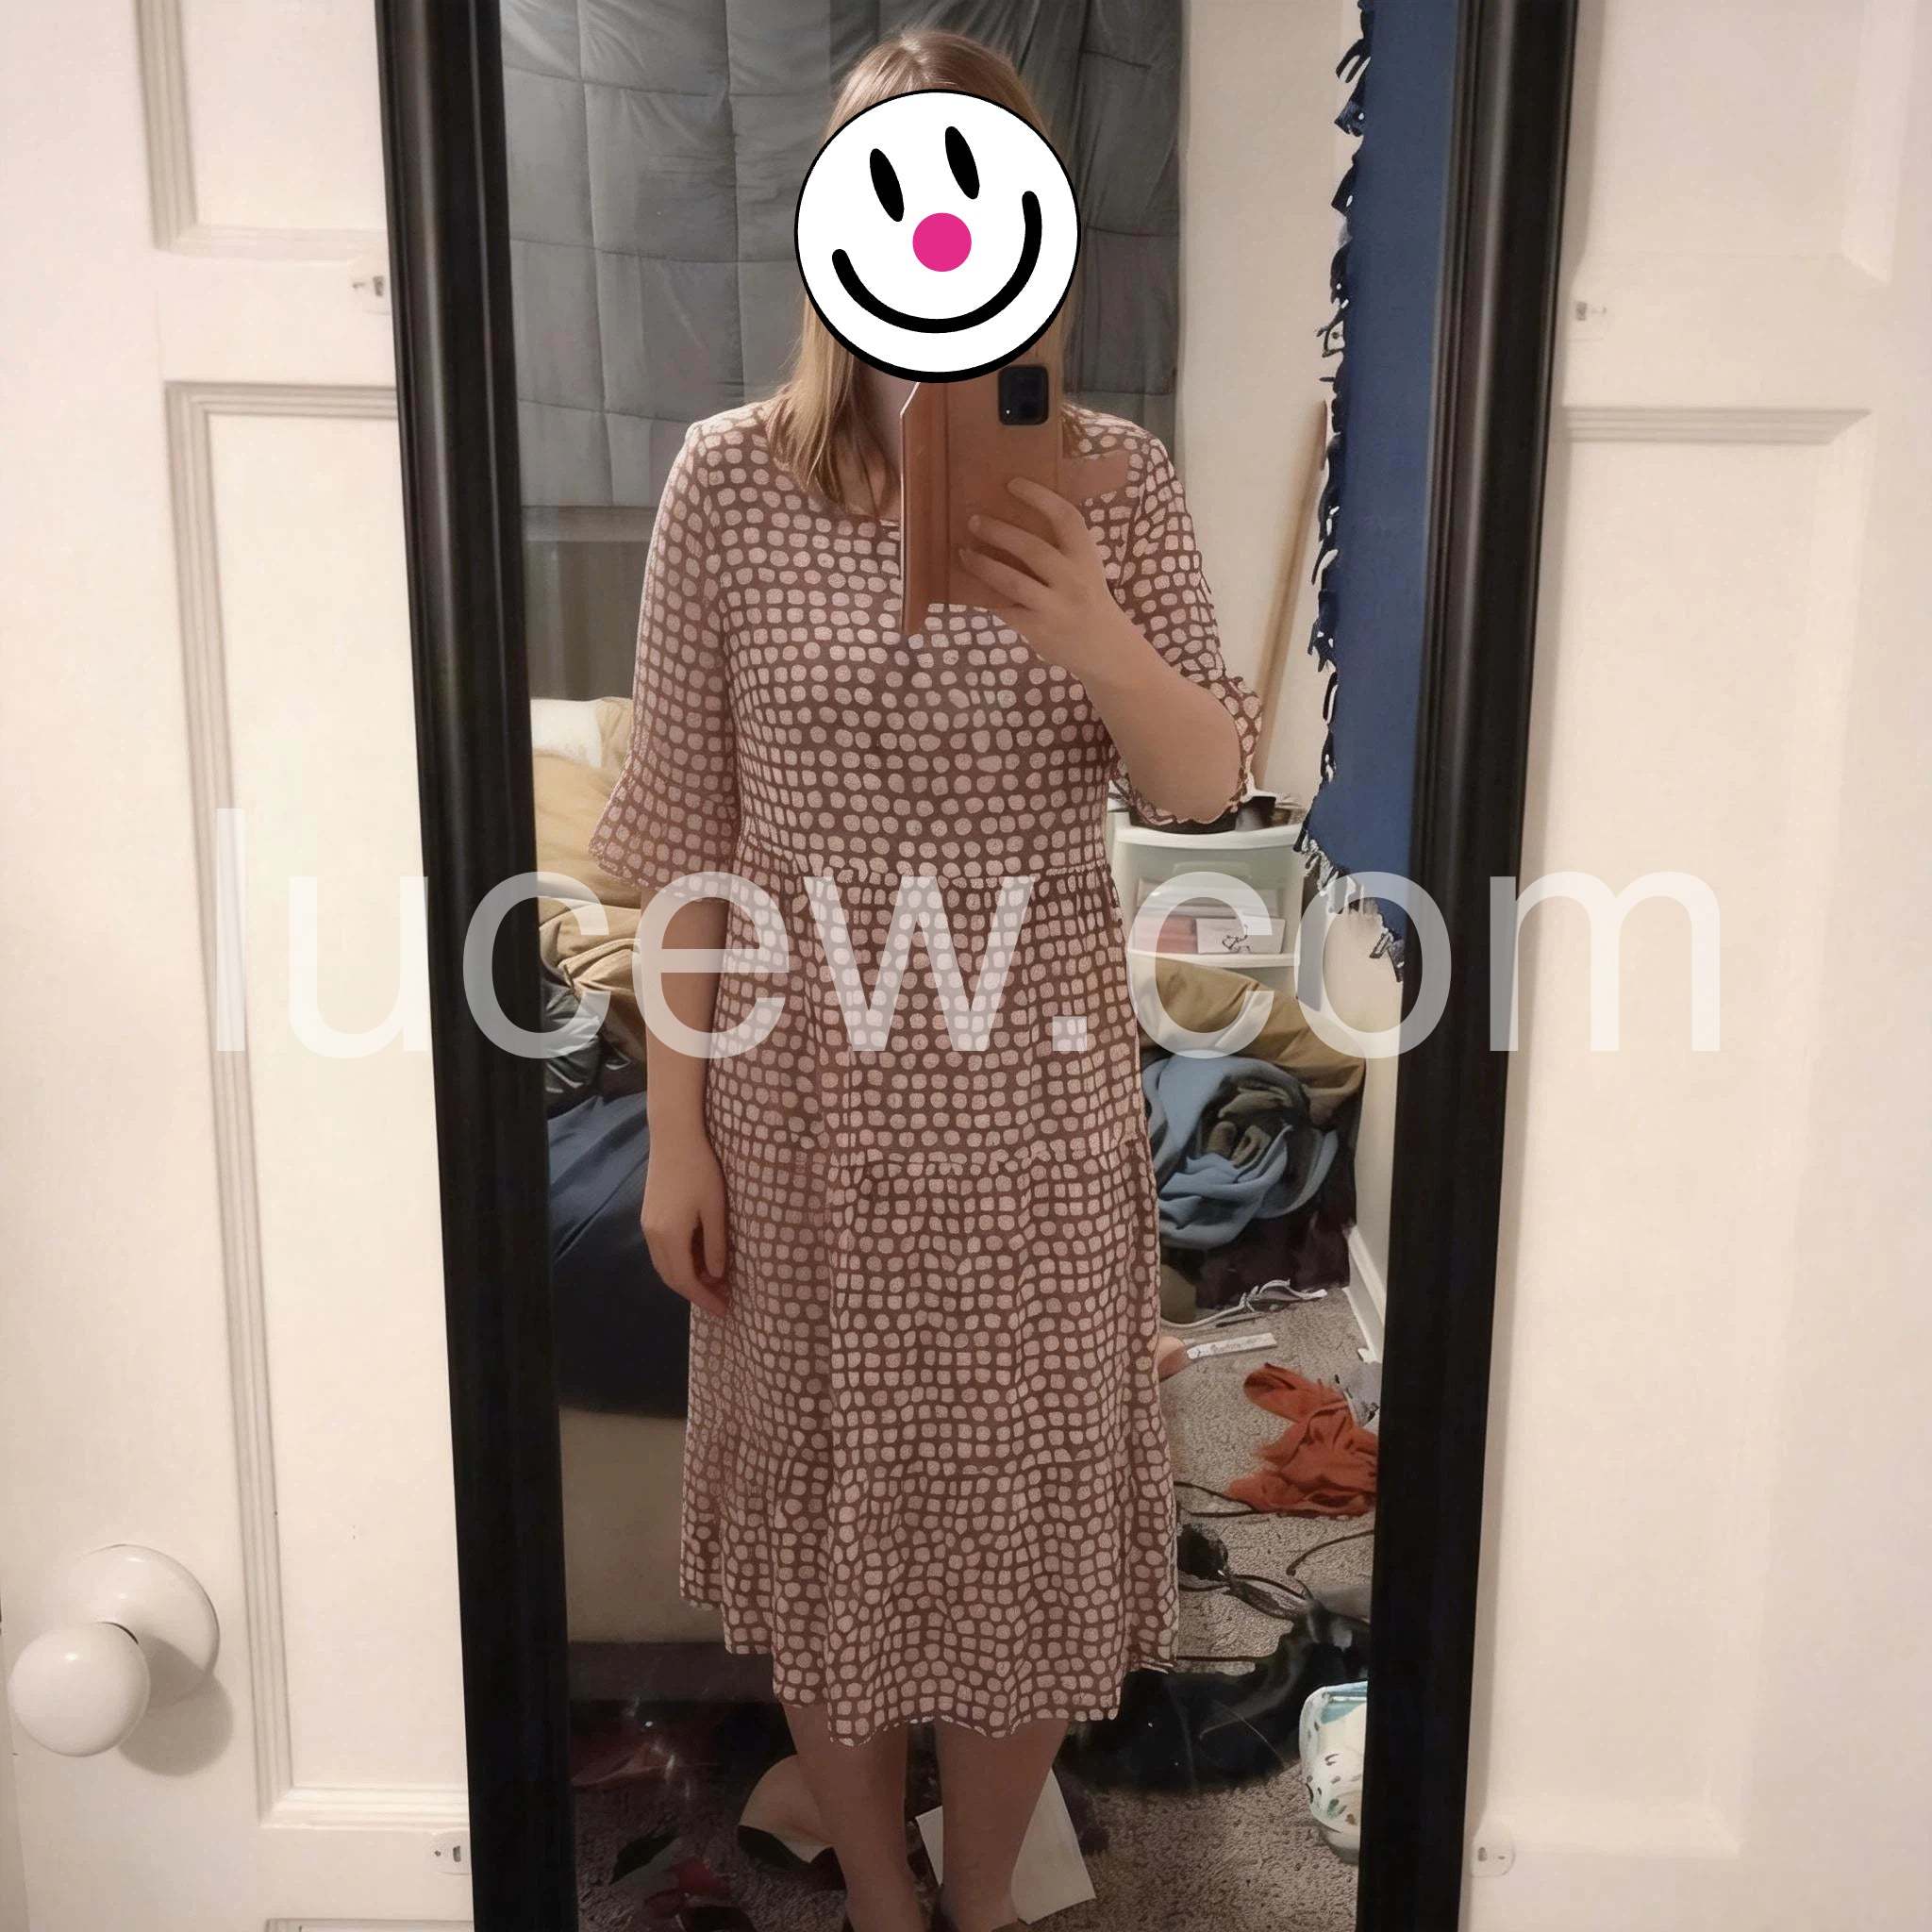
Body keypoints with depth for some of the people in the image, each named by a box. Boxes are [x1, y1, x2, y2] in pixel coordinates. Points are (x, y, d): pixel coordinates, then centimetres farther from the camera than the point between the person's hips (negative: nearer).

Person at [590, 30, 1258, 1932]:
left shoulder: (1114, 477, -3)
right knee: (831, 1498, 15)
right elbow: (682, 833, -4)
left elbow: (1204, 788, -4)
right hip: (804, 1104, 0)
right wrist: (674, 1125, -4)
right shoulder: (732, 477, -6)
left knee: (1022, 1508, 14)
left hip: (1039, 1103, 1)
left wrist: (1102, 643, -25)